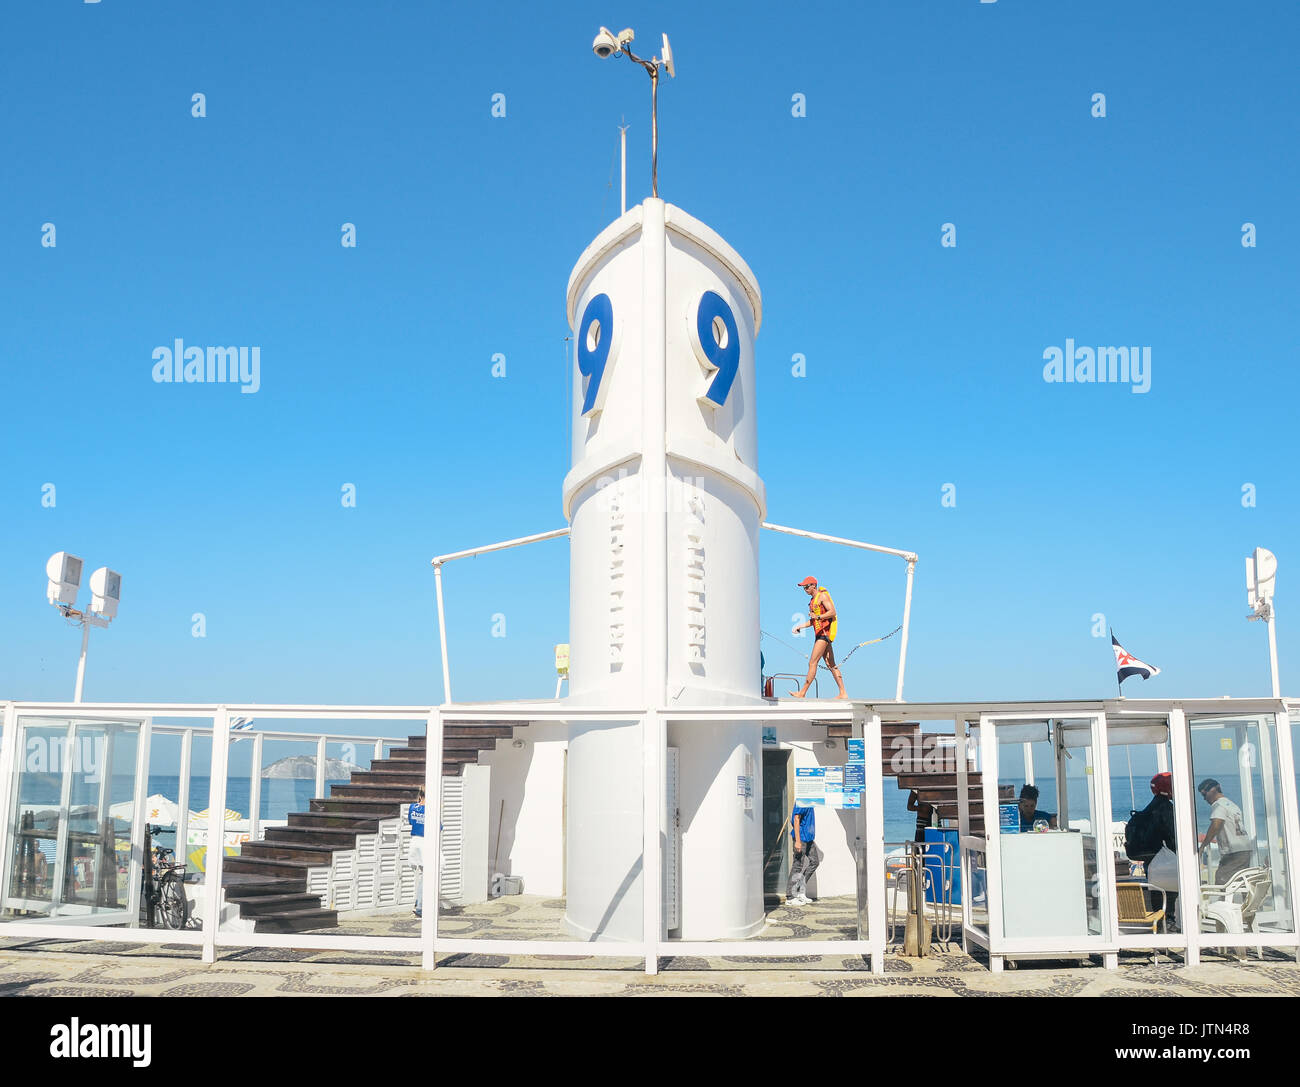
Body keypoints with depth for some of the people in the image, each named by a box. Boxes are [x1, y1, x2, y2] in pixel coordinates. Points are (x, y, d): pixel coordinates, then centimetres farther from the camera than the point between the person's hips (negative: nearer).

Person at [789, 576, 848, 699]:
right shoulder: (813, 600, 21)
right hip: (820, 634, 10)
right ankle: (843, 693, 8)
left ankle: (802, 693, -12)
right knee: (831, 665, 7)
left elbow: (832, 612, -17)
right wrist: (800, 626, 17)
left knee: (812, 662, -12)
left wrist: (818, 617, -26)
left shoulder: (823, 596, -7)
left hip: (825, 632, -10)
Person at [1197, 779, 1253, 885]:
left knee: (1221, 882, -16)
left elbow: (1215, 827, -20)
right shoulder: (1232, 804, 22)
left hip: (1234, 852, -9)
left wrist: (1202, 846, -17)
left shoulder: (1218, 805, -7)